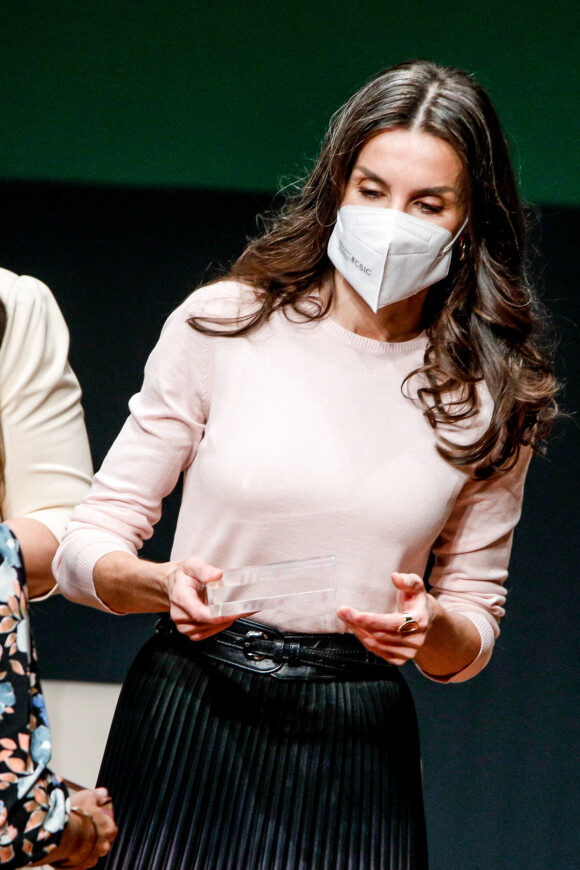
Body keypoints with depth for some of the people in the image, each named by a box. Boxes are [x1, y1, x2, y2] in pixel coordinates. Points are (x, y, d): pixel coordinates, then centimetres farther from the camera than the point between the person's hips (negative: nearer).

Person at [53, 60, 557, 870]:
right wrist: (165, 584, -20)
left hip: (355, 750, 1)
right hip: (187, 727, -1)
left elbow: (474, 633, 10)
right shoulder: (223, 325, -1)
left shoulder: (487, 395, 4)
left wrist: (431, 627, -12)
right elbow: (87, 545, 1)